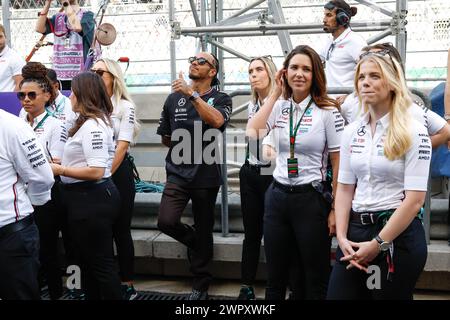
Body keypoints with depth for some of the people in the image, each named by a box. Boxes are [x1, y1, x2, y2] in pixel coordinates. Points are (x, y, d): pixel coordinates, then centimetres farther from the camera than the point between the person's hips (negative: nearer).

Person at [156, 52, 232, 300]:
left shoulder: (221, 99, 0)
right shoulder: (174, 98, 8)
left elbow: (217, 121, -24)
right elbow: (165, 138, 19)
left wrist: (191, 94, -27)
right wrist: (184, 150, 13)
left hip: (206, 175, -2)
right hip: (178, 173, 2)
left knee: (204, 231, 7)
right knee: (166, 222, -16)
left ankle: (201, 285, 25)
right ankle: (194, 242, 18)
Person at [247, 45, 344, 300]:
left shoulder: (328, 111, -7)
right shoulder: (279, 107, 6)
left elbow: (339, 163, -6)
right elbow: (252, 133, -12)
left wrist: (336, 209, -8)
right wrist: (276, 93, -6)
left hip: (311, 198, -4)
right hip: (277, 196, 4)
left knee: (315, 282, 8)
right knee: (275, 279, 14)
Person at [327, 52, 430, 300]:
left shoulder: (413, 132, -9)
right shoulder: (351, 132, 7)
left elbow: (415, 199, -13)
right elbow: (344, 189, 8)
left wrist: (378, 244, -14)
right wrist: (342, 237, -4)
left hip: (398, 235, -5)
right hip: (355, 231, 5)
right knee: (337, 294, 6)